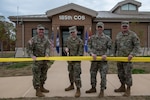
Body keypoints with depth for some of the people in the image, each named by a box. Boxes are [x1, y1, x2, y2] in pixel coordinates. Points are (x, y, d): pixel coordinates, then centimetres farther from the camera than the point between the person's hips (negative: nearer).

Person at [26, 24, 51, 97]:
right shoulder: (33, 39, -7)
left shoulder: (46, 39, 6)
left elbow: (48, 47, -5)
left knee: (43, 75, 17)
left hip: (45, 60, 6)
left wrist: (47, 54, -23)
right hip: (37, 60, -6)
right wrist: (32, 56, -21)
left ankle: (41, 87, 33)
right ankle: (38, 91, 6)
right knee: (36, 76, -3)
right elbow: (29, 49, -6)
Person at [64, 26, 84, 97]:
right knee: (71, 73, 20)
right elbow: (66, 46, 19)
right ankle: (71, 85, 38)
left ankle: (78, 90, 2)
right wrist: (66, 49, -6)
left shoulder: (79, 41, -12)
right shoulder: (68, 39, 5)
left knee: (76, 75, -7)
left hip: (76, 60, -6)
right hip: (69, 60, 6)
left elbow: (80, 52, -13)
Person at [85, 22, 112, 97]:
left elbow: (109, 48, 0)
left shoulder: (107, 38, -1)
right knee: (93, 74, 13)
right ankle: (93, 88, 31)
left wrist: (106, 54, -17)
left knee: (103, 75, 1)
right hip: (94, 59, 3)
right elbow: (89, 47, 2)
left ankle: (102, 90, 16)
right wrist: (92, 53, -16)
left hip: (103, 60, -3)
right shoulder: (92, 37, 5)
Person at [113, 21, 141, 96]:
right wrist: (115, 55, 19)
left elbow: (137, 45, -10)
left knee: (127, 74, -3)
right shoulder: (118, 35, 11)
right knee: (120, 73, 14)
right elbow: (115, 46, 20)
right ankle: (122, 87, 30)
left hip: (128, 58, -6)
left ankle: (128, 90, 11)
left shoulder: (132, 35, -6)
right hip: (119, 58, 6)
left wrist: (132, 54, -21)